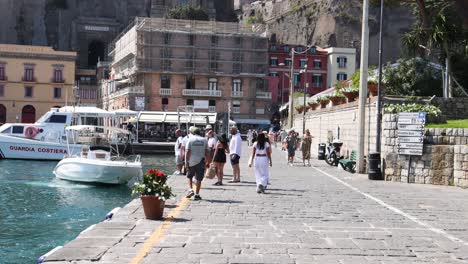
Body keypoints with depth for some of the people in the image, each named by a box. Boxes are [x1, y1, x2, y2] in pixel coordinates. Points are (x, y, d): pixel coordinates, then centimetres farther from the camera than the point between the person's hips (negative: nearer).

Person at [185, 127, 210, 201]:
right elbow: (207, 153, 2)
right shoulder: (204, 140, 4)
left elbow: (188, 152, -7)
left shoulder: (191, 139, -1)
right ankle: (196, 194, 4)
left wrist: (186, 162, -4)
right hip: (200, 161, 1)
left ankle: (190, 190, 3)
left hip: (191, 162, -1)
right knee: (198, 179, 5)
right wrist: (207, 162, 9)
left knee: (189, 176, 18)